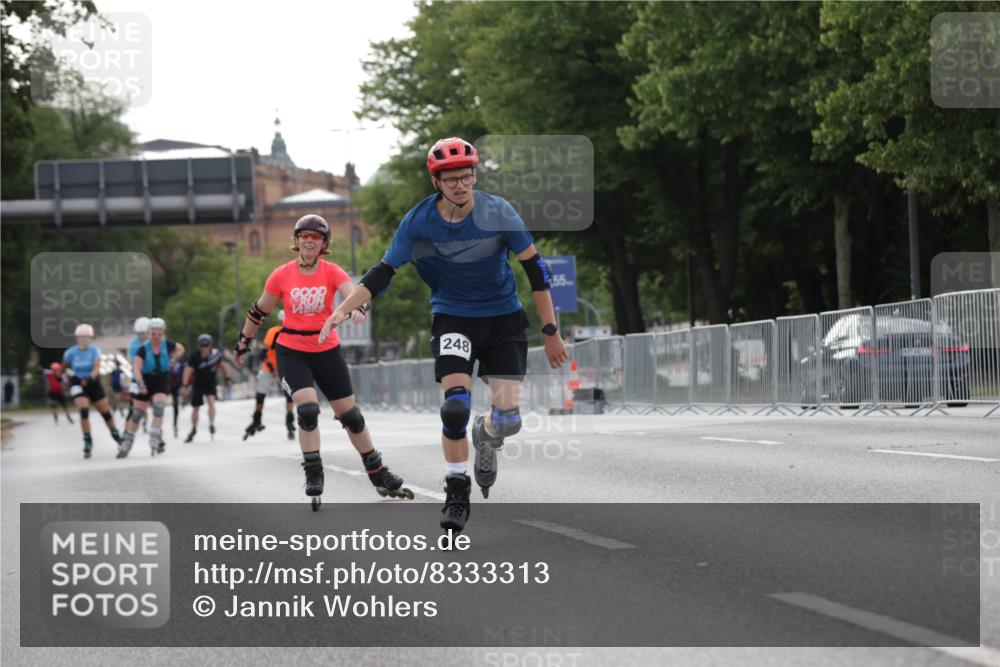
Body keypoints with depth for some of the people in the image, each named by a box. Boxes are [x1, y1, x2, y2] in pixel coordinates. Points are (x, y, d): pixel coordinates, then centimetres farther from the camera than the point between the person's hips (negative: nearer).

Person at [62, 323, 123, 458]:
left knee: (105, 411, 9)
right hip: (78, 384, -1)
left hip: (93, 383, 1)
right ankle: (87, 441, -12)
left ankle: (115, 434, 36)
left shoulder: (94, 350, -11)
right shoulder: (71, 353, -9)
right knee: (84, 411, -22)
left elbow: (97, 368, -25)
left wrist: (90, 378, -40)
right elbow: (65, 366, 11)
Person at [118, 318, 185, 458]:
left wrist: (172, 358, -1)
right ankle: (127, 443, 15)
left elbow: (180, 349, 15)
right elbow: (136, 367, -26)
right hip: (146, 380, -1)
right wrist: (140, 384, -38)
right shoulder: (143, 349, -16)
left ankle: (155, 439, -16)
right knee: (137, 412, 4)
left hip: (162, 380, 1)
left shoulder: (167, 345, -6)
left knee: (159, 405, -23)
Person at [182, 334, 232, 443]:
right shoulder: (194, 356, -23)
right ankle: (193, 430, 27)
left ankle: (212, 425, -14)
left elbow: (222, 365, 3)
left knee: (211, 401, -24)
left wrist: (227, 378, 7)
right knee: (195, 408, 7)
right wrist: (185, 385, -36)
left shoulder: (216, 354, -14)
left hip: (210, 383, 1)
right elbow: (188, 370, -27)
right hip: (198, 384, -1)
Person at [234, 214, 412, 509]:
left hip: (327, 351, 1)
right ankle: (313, 477, -8)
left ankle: (380, 476, 22)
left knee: (351, 414, 8)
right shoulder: (282, 275, -6)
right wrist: (243, 341, 13)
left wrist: (357, 308, -48)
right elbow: (259, 311, 6)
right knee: (308, 410, -21)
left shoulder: (332, 272, -6)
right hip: (291, 352, -1)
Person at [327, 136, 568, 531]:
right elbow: (384, 272, -6)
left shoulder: (498, 212, -14)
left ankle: (487, 436, 30)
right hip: (452, 317, 0)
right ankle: (457, 493, -4)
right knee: (455, 405, -20)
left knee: (508, 417, -9)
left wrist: (551, 332, -7)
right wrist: (343, 310, -19)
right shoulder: (419, 222, -13)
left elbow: (535, 269, -7)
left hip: (503, 317, 0)